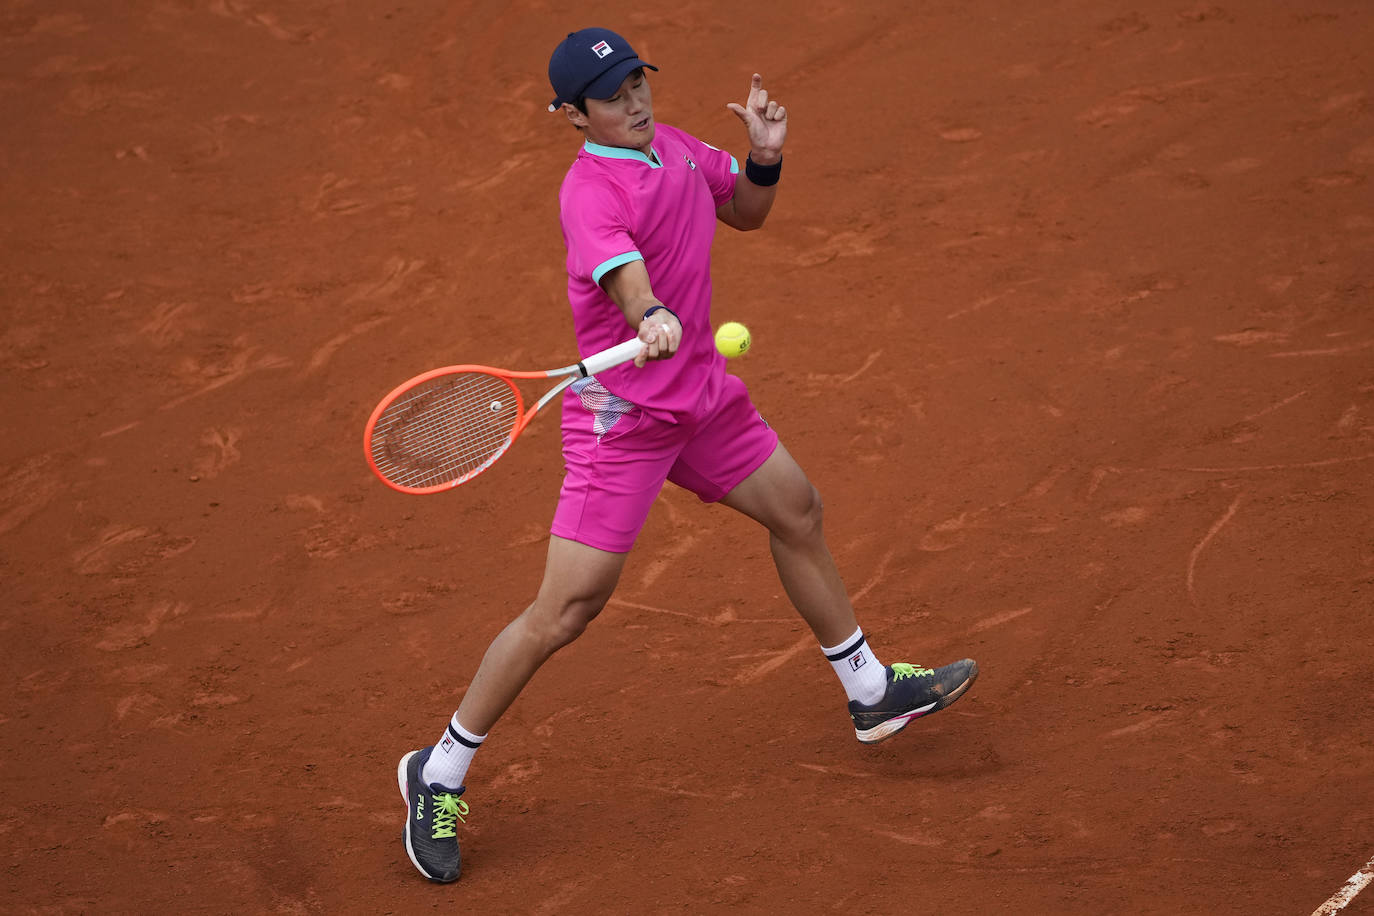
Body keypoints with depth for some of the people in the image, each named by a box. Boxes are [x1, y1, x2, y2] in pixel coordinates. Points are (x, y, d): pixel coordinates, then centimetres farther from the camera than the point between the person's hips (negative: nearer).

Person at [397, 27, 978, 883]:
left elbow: (746, 211, 18)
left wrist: (765, 157, -3)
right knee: (566, 610, -11)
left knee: (797, 509, 21)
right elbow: (623, 270, -41)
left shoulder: (671, 144, 4)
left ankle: (871, 691, 41)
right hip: (622, 414, -9)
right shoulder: (592, 190, -22)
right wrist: (652, 319, -63)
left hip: (702, 394, 9)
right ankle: (439, 776, 1)